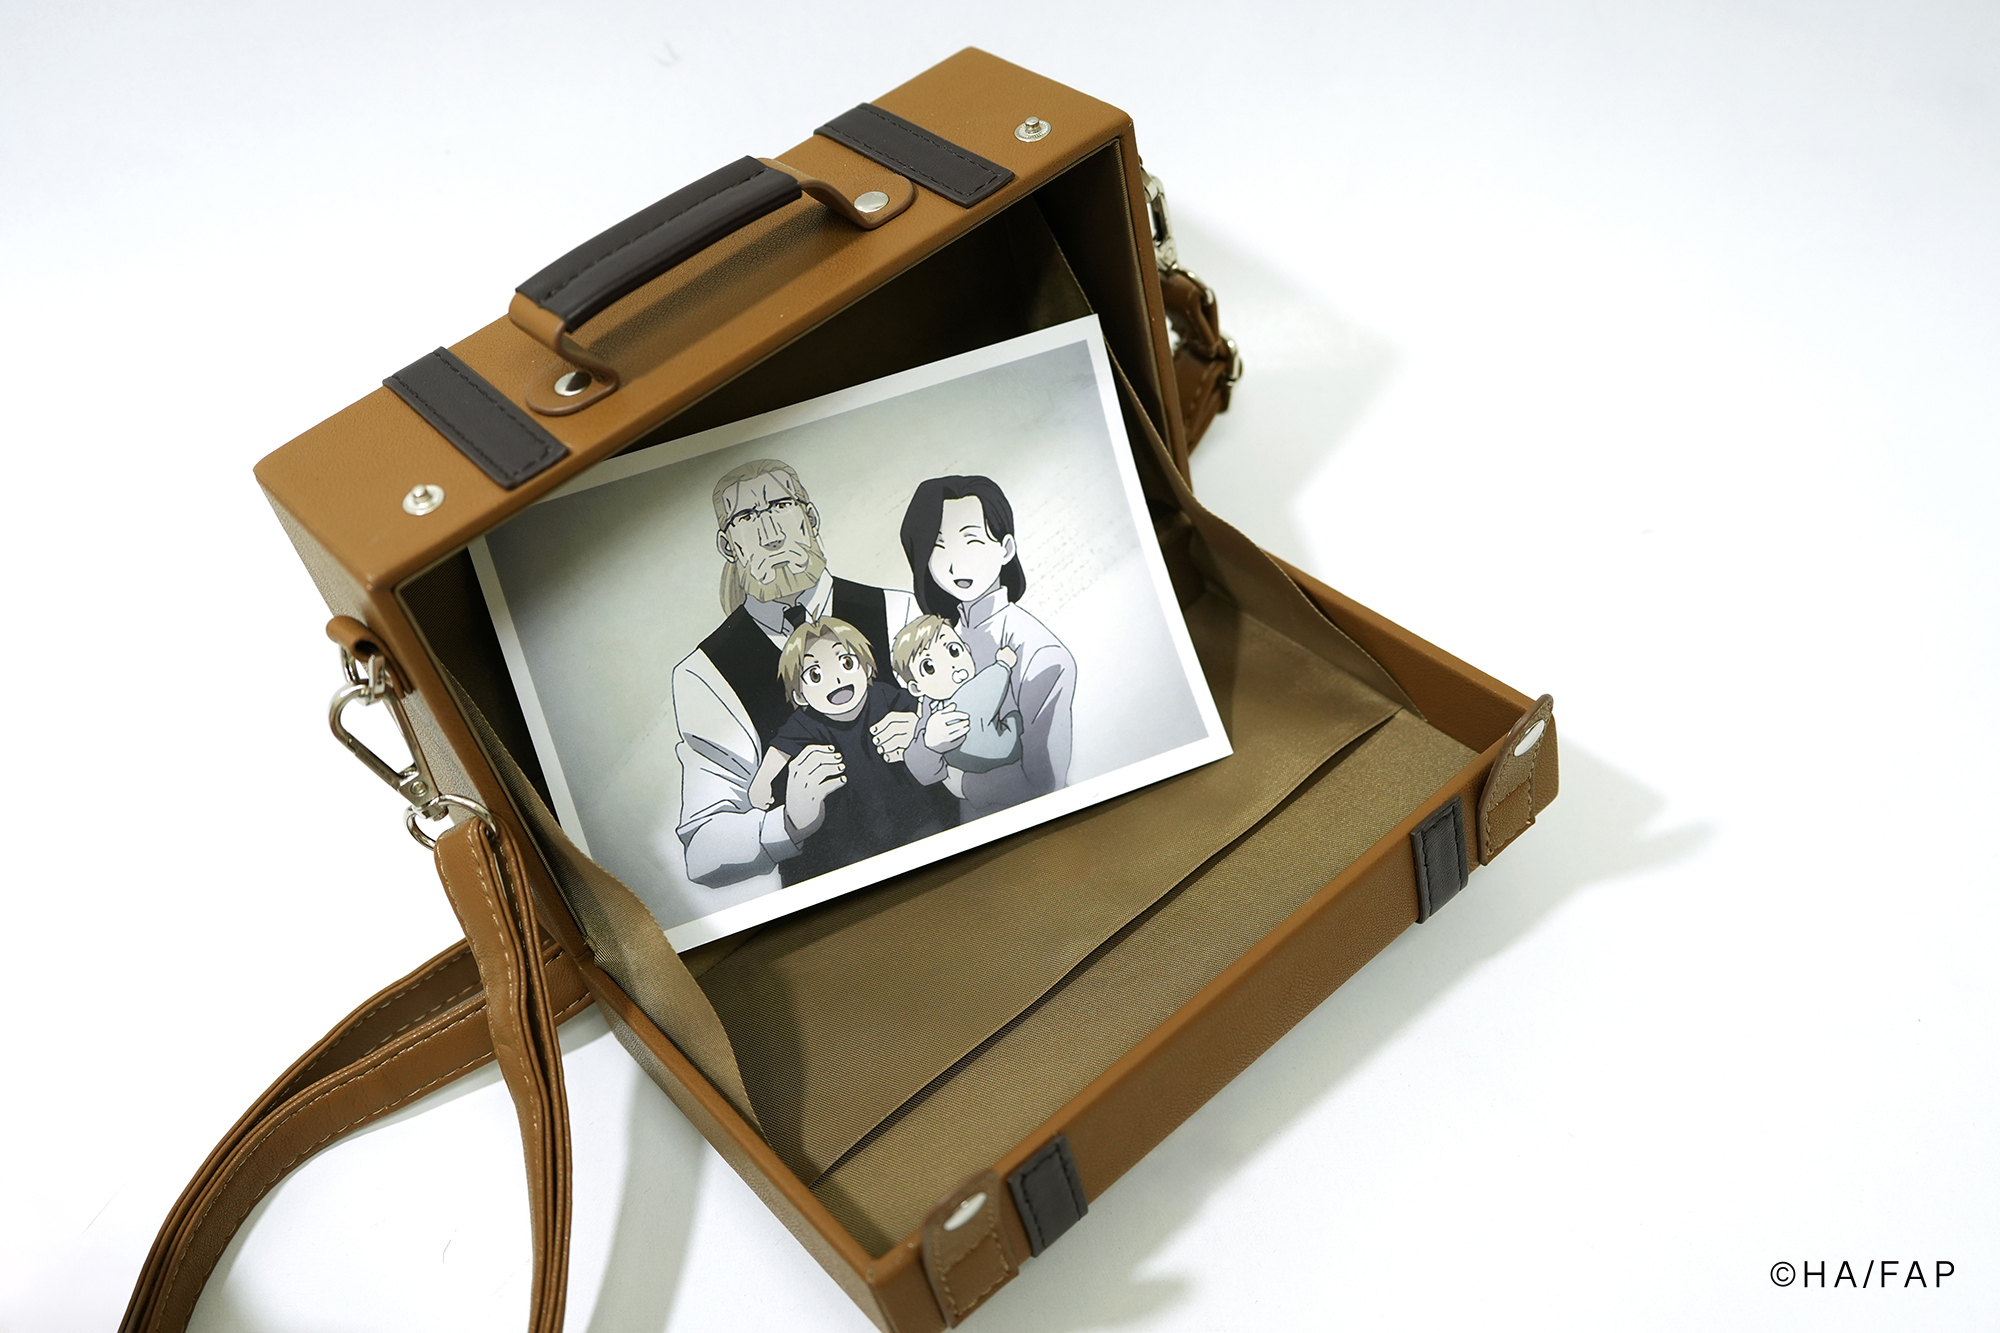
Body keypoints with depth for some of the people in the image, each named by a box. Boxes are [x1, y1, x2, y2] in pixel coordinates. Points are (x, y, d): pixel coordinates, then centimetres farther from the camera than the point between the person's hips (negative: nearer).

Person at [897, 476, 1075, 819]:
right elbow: (920, 772, 4)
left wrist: (961, 783, -3)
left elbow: (1044, 783, -17)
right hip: (972, 829, 5)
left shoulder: (1040, 653, -15)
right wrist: (930, 743, -17)